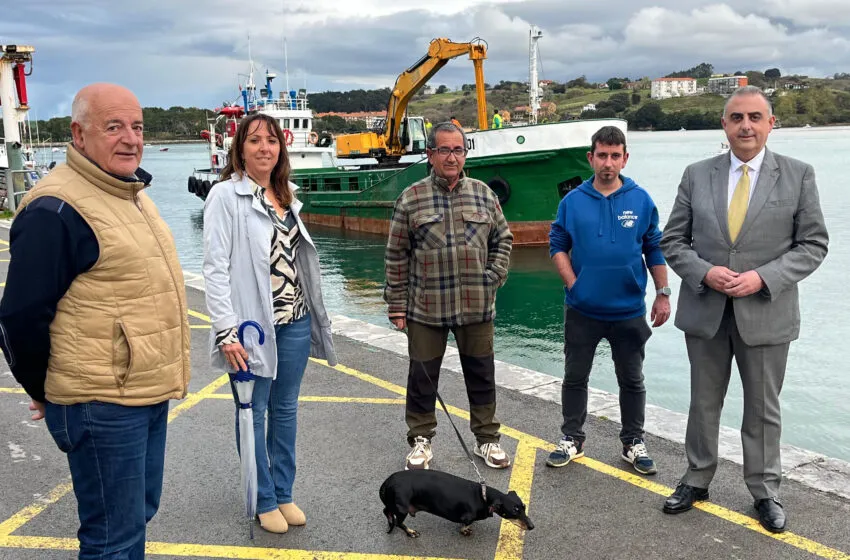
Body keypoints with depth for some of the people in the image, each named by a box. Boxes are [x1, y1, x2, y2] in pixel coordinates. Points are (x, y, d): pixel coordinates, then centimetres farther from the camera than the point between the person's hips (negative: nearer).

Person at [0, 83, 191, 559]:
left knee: (140, 511, 22)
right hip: (101, 405, -9)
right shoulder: (57, 209, -18)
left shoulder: (133, 193, 12)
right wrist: (44, 391, -3)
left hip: (148, 393, 9)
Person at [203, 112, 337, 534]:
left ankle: (284, 494, 29)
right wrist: (226, 332, -19)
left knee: (286, 410, 15)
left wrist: (312, 315, 14)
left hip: (295, 321, 6)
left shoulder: (286, 196, 12)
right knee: (254, 414, 8)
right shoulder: (226, 195, -8)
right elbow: (215, 268, -13)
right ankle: (264, 502, 23)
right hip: (252, 325, -6)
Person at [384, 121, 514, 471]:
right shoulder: (411, 199, -2)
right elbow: (396, 256, 0)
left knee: (482, 375, 12)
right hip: (426, 308, -2)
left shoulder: (483, 194, 5)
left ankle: (487, 439, 29)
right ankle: (420, 441, 27)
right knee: (422, 376, 9)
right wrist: (397, 304, -1)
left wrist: (495, 276, 0)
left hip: (477, 308, 2)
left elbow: (503, 238, 14)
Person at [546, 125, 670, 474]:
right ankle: (572, 439, 26)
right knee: (575, 376, 11)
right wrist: (573, 284, -8)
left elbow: (655, 249, 4)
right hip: (582, 309, 0)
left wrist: (663, 294, 1)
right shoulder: (573, 201, -1)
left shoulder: (641, 200, -1)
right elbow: (557, 245, 2)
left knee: (632, 379, 11)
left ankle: (633, 443, 26)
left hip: (629, 311, 0)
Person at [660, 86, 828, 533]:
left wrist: (762, 277, -16)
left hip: (766, 314, -1)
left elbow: (813, 244, -3)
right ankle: (697, 480, 32)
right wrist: (704, 272, -15)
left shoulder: (798, 175, -2)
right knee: (703, 403, 15)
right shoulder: (697, 175, 2)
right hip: (705, 311, 2)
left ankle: (765, 492, 29)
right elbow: (673, 240, 3)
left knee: (763, 409, 12)